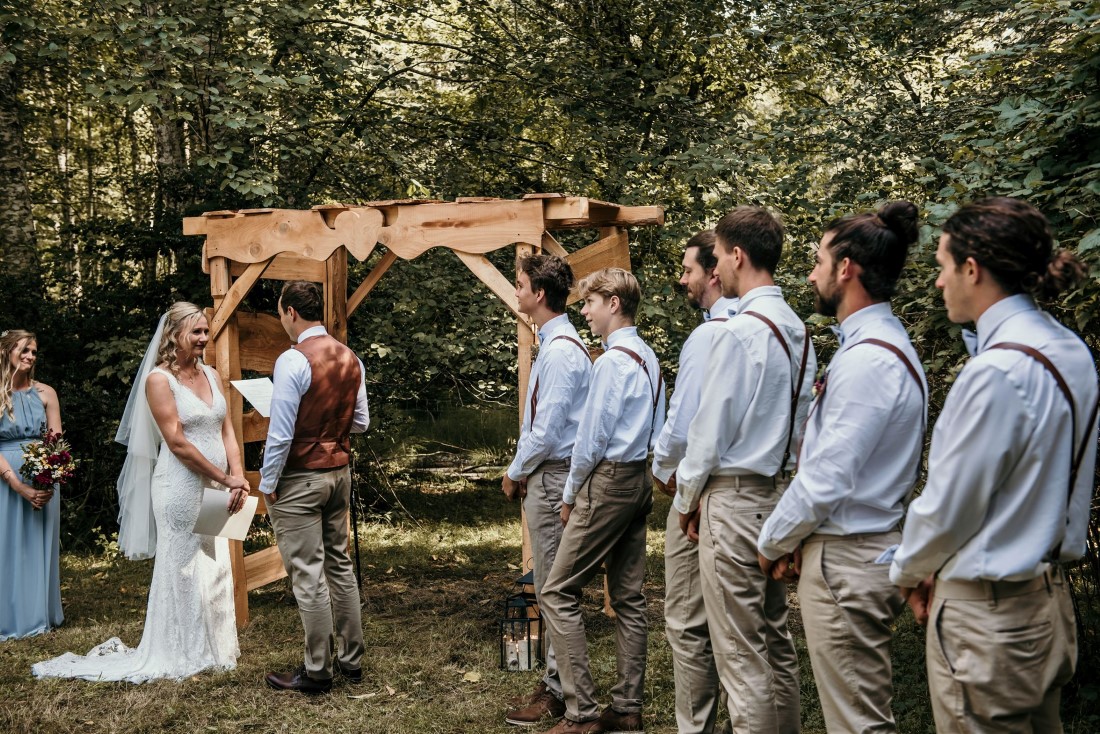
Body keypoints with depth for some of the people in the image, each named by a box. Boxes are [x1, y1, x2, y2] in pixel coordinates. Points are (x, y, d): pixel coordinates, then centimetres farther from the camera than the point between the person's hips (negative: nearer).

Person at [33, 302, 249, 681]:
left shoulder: (211, 375, 11)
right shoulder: (159, 379, -9)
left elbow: (226, 431, 9)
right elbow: (177, 442, -15)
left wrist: (238, 477, -7)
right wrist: (226, 478, -14)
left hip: (215, 489, 7)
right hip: (180, 488, -6)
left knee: (215, 569, 12)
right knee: (182, 569, 2)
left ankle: (212, 647, 24)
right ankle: (180, 655, 14)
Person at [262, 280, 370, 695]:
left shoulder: (293, 360, -17)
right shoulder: (350, 359, 5)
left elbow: (281, 432, -18)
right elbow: (361, 422, 11)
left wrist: (267, 483, -8)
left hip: (299, 479, -7)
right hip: (340, 473, 8)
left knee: (308, 575, -1)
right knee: (339, 565, 15)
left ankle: (317, 672, 7)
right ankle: (351, 660, 22)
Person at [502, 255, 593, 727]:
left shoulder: (560, 351, -18)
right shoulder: (555, 343, 13)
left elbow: (546, 430, -20)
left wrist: (515, 473, -7)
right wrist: (522, 471, 15)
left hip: (550, 476, -10)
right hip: (546, 474, 10)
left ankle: (559, 691, 7)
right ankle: (560, 679, 24)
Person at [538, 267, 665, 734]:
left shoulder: (612, 361, -15)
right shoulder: (649, 358, 12)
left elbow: (591, 438, -14)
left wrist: (571, 494, -2)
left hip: (607, 482, -10)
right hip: (639, 481, 10)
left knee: (558, 593, -5)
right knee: (629, 597, 11)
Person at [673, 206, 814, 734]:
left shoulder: (739, 331, -17)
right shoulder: (798, 330, 8)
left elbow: (710, 429, -13)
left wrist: (686, 498, -1)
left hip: (734, 497, -9)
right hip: (780, 490, 9)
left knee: (740, 652, -2)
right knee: (776, 641, 16)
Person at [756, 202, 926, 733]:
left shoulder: (866, 359, -20)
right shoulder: (883, 342, 12)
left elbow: (826, 479, -21)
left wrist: (773, 543, -6)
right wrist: (793, 537, 11)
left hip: (845, 560, -10)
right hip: (868, 546, 10)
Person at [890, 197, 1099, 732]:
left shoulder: (997, 372, -24)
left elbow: (949, 503, -18)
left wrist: (907, 571, 2)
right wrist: (935, 568, 14)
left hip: (988, 615, -9)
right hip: (1050, 599, 9)